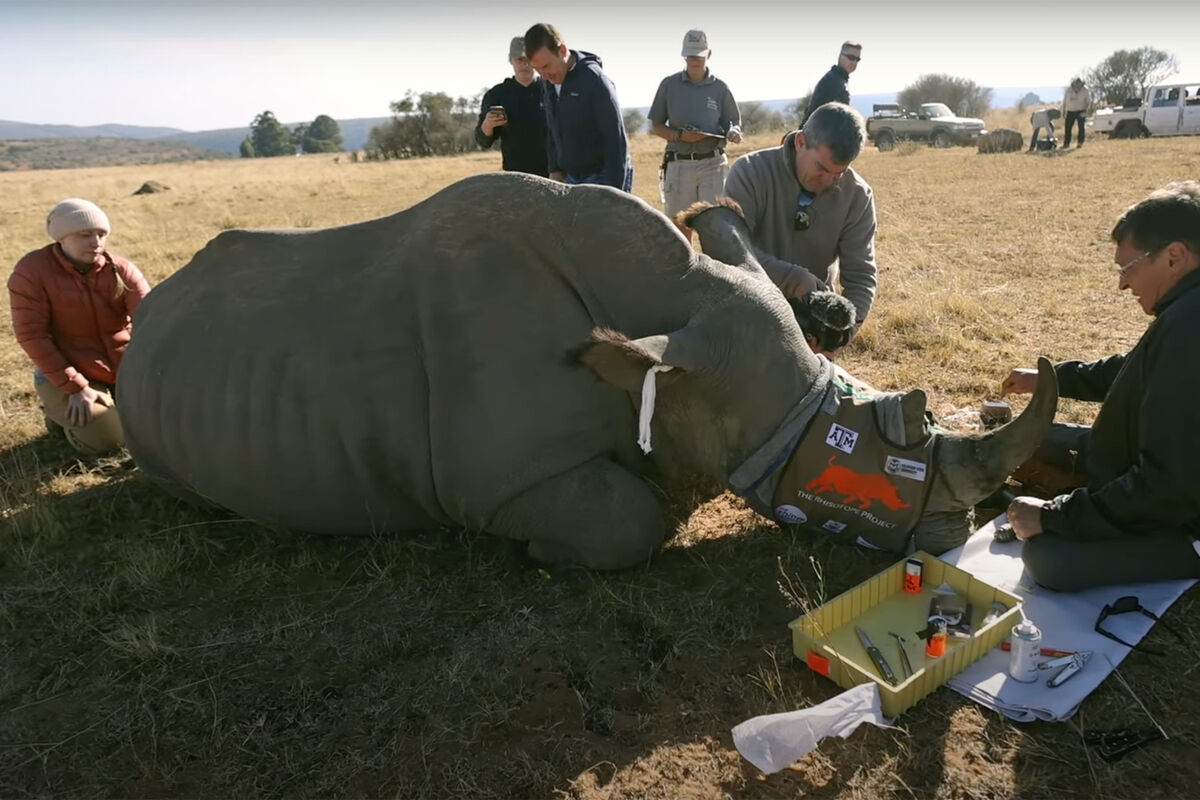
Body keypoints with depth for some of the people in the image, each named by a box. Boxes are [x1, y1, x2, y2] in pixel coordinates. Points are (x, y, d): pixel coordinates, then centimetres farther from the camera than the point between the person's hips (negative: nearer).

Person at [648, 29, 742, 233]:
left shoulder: (719, 87, 8)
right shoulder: (669, 84, 6)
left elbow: (734, 122, 14)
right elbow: (655, 126, 9)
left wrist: (733, 132, -11)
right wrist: (680, 136, -10)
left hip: (713, 164, 0)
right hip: (679, 164, 1)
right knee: (679, 227, 5)